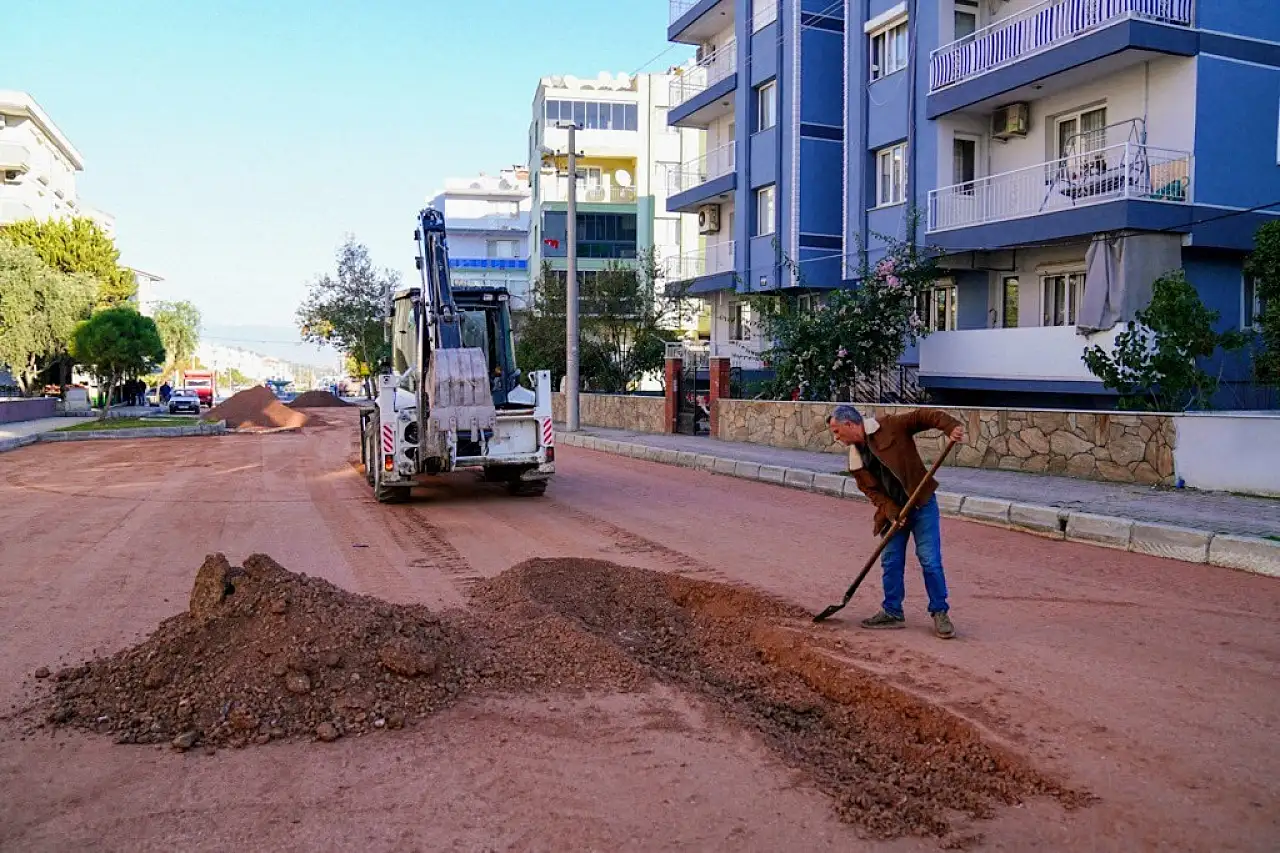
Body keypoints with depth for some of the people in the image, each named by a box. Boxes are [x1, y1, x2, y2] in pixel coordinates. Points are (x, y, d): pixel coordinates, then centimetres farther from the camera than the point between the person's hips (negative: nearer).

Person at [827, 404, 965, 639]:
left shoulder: (890, 426, -10)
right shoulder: (856, 460, 6)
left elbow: (922, 416, -13)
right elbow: (871, 490, 3)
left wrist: (950, 426, -30)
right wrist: (891, 512, -12)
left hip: (922, 504, -6)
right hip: (893, 512, 6)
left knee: (930, 561, -6)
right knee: (890, 563, 8)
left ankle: (940, 613, 6)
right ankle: (892, 613, 22)